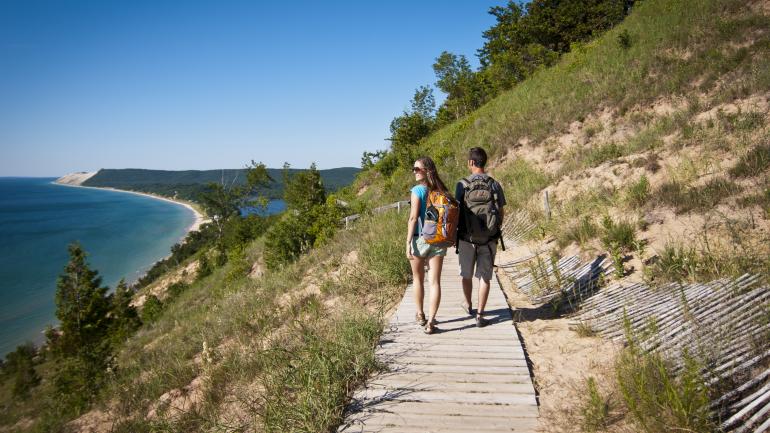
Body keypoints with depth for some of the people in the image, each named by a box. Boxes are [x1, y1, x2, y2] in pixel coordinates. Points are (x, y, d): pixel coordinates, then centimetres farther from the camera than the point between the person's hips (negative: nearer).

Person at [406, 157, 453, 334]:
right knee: (435, 281, 3)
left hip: (420, 239, -3)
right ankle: (431, 322, 0)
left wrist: (408, 242, -11)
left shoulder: (418, 190, -11)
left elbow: (413, 218, -15)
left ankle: (420, 315, 30)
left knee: (417, 279, 16)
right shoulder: (442, 191, 3)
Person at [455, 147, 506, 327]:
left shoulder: (462, 185, -8)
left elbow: (456, 212, -7)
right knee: (484, 277, 7)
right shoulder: (495, 185, -3)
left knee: (466, 274, 19)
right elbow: (501, 213, 1)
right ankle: (479, 315, 7)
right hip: (489, 240, 1)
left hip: (467, 238, -1)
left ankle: (468, 305, 38)